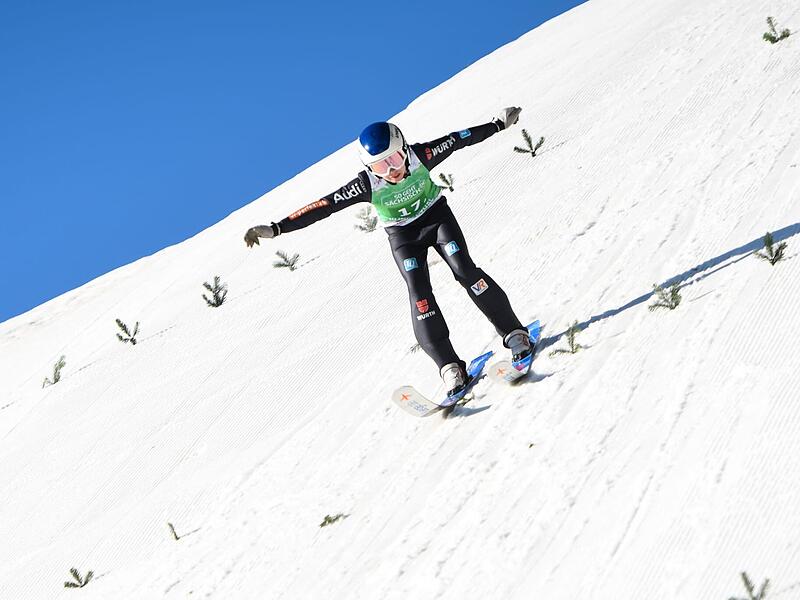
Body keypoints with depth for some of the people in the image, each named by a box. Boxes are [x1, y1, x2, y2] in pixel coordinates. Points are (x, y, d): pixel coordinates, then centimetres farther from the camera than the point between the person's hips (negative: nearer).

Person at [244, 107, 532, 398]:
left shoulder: (420, 156, -25)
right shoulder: (366, 185, -27)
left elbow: (459, 139, -12)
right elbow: (323, 207, -30)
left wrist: (498, 124, -1)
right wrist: (276, 228, -36)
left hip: (437, 216, 0)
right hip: (403, 235, 0)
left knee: (464, 270, -18)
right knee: (419, 293, -17)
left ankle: (514, 334, -9)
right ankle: (449, 367, -19)